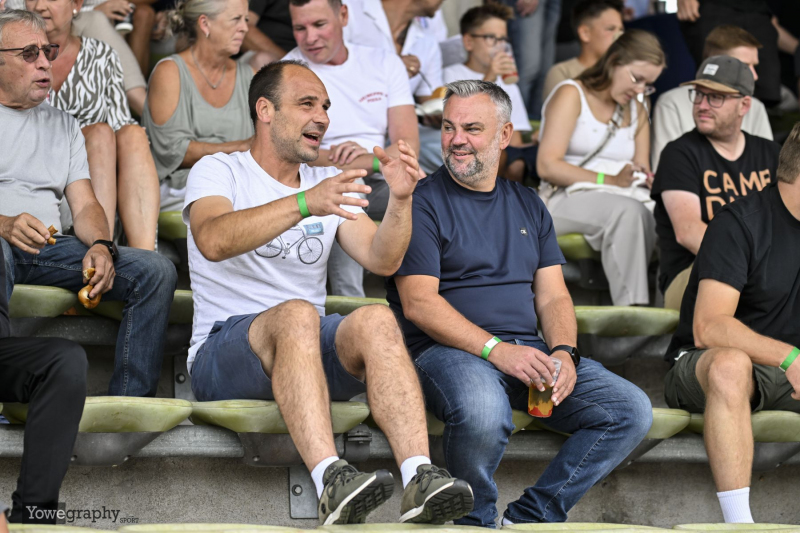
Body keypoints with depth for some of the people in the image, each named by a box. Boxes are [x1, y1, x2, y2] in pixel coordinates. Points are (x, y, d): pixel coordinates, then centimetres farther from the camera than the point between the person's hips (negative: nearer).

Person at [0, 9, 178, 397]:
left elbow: (84, 205, 17)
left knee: (157, 270, -15)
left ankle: (130, 400, -22)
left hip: (48, 248, 5)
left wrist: (100, 246, -7)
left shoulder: (63, 125, 27)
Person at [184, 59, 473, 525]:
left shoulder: (330, 185, 20)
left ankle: (420, 479, -45)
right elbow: (213, 241, -20)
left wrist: (401, 200, -13)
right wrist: (304, 204, -32)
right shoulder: (219, 172, 4)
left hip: (311, 350, 4)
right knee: (296, 314, -37)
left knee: (377, 319, -27)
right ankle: (332, 482, -54)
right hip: (226, 345, -4)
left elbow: (382, 260, 6)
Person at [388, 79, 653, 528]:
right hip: (448, 351, -6)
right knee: (484, 411, -39)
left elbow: (553, 296, 14)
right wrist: (496, 350, -20)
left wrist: (563, 353, -8)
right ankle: (477, 521, -10)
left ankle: (530, 517, -7)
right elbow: (418, 304, -9)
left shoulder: (528, 205, 20)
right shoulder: (423, 202, 1)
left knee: (632, 411, -12)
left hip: (528, 351, 6)